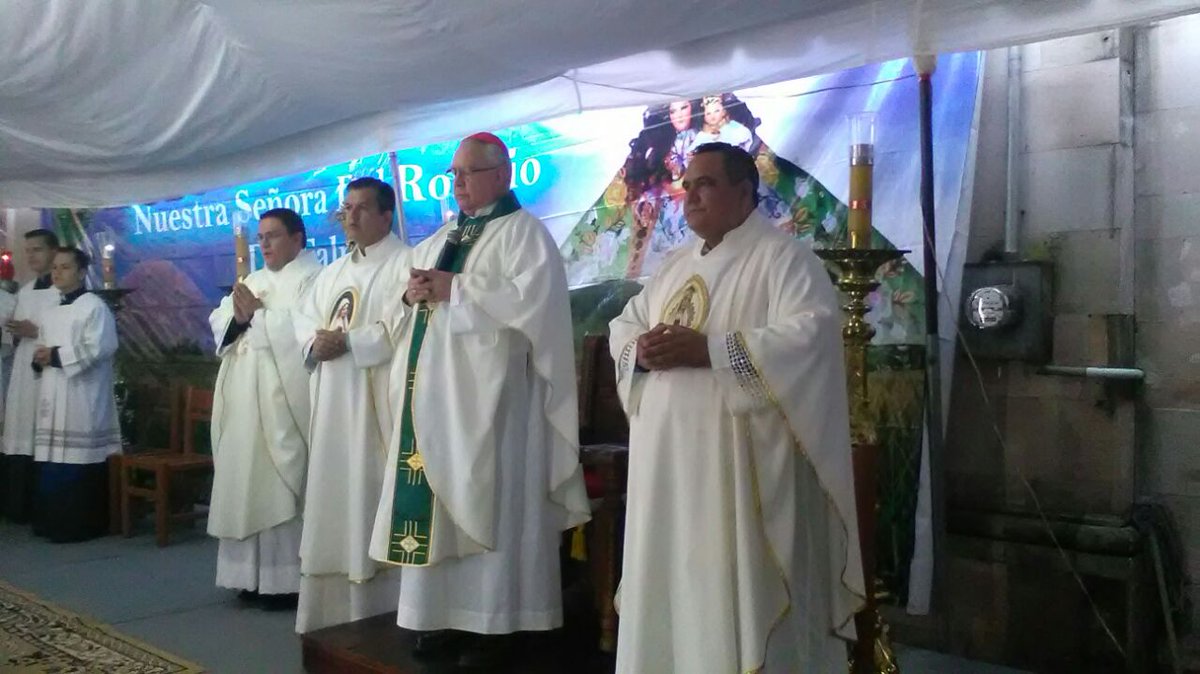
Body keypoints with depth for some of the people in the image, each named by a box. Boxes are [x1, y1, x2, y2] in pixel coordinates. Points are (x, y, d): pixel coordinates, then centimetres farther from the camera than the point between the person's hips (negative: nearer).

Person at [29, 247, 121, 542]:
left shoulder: (94, 306, -5)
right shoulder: (49, 312, 20)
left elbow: (99, 348, -15)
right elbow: (41, 347, 26)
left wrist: (57, 356, -13)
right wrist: (38, 359, 2)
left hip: (82, 397, -8)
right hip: (52, 397, 8)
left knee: (78, 463, -8)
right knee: (51, 464, 8)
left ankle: (82, 524, -1)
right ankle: (53, 522, 17)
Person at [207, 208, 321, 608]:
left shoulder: (312, 278, -4)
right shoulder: (253, 281, 22)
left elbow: (301, 328, -18)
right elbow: (218, 321, 13)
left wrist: (257, 314, -8)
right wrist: (239, 317, -8)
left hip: (281, 400, -8)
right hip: (245, 399, 8)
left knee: (280, 485, -7)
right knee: (247, 483, 8)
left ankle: (287, 578, -1)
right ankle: (255, 573, 16)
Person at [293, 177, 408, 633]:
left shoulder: (405, 263, -4)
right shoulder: (332, 272, 22)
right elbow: (303, 320, 15)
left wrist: (348, 342, -18)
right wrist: (315, 342, -6)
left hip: (375, 403, -8)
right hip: (331, 404, 8)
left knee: (372, 499, -6)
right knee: (333, 499, 10)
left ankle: (378, 612, 2)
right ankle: (333, 609, 19)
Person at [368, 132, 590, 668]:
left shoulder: (524, 231, -2)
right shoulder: (438, 240, 21)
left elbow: (531, 299, -17)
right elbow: (414, 304, 23)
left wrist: (454, 289, -14)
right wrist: (411, 296, -1)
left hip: (488, 391, -7)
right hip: (434, 391, 7)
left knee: (487, 501, -5)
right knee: (438, 500, 6)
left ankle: (494, 622, 2)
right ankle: (448, 614, 14)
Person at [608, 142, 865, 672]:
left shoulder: (783, 257, -5)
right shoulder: (676, 265, 19)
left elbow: (813, 332, -20)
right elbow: (623, 326, 19)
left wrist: (708, 350, -23)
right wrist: (640, 350, -7)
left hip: (738, 462, -7)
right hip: (668, 460, 7)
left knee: (737, 591, -2)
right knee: (671, 582, 13)